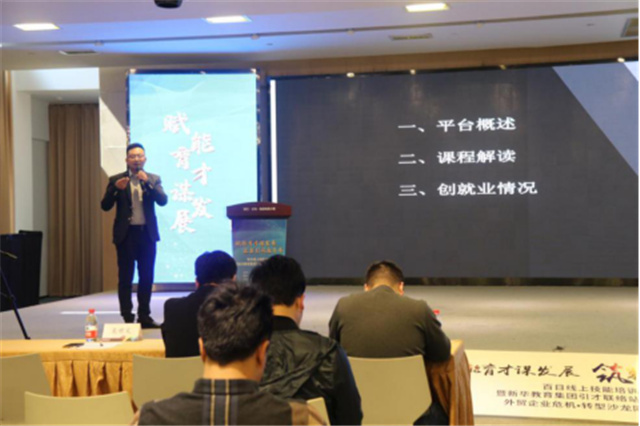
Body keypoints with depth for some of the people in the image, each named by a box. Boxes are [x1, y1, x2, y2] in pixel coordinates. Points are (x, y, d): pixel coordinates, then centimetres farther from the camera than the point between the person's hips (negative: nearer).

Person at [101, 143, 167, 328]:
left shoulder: (153, 179, 8)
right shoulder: (116, 180, 4)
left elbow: (162, 200, -6)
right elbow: (105, 206, -2)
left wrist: (147, 182, -17)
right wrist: (116, 189, -18)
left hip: (147, 233, 2)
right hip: (126, 234, -2)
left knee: (147, 277, 5)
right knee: (125, 278, -1)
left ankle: (144, 316, 13)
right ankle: (127, 318, 2)